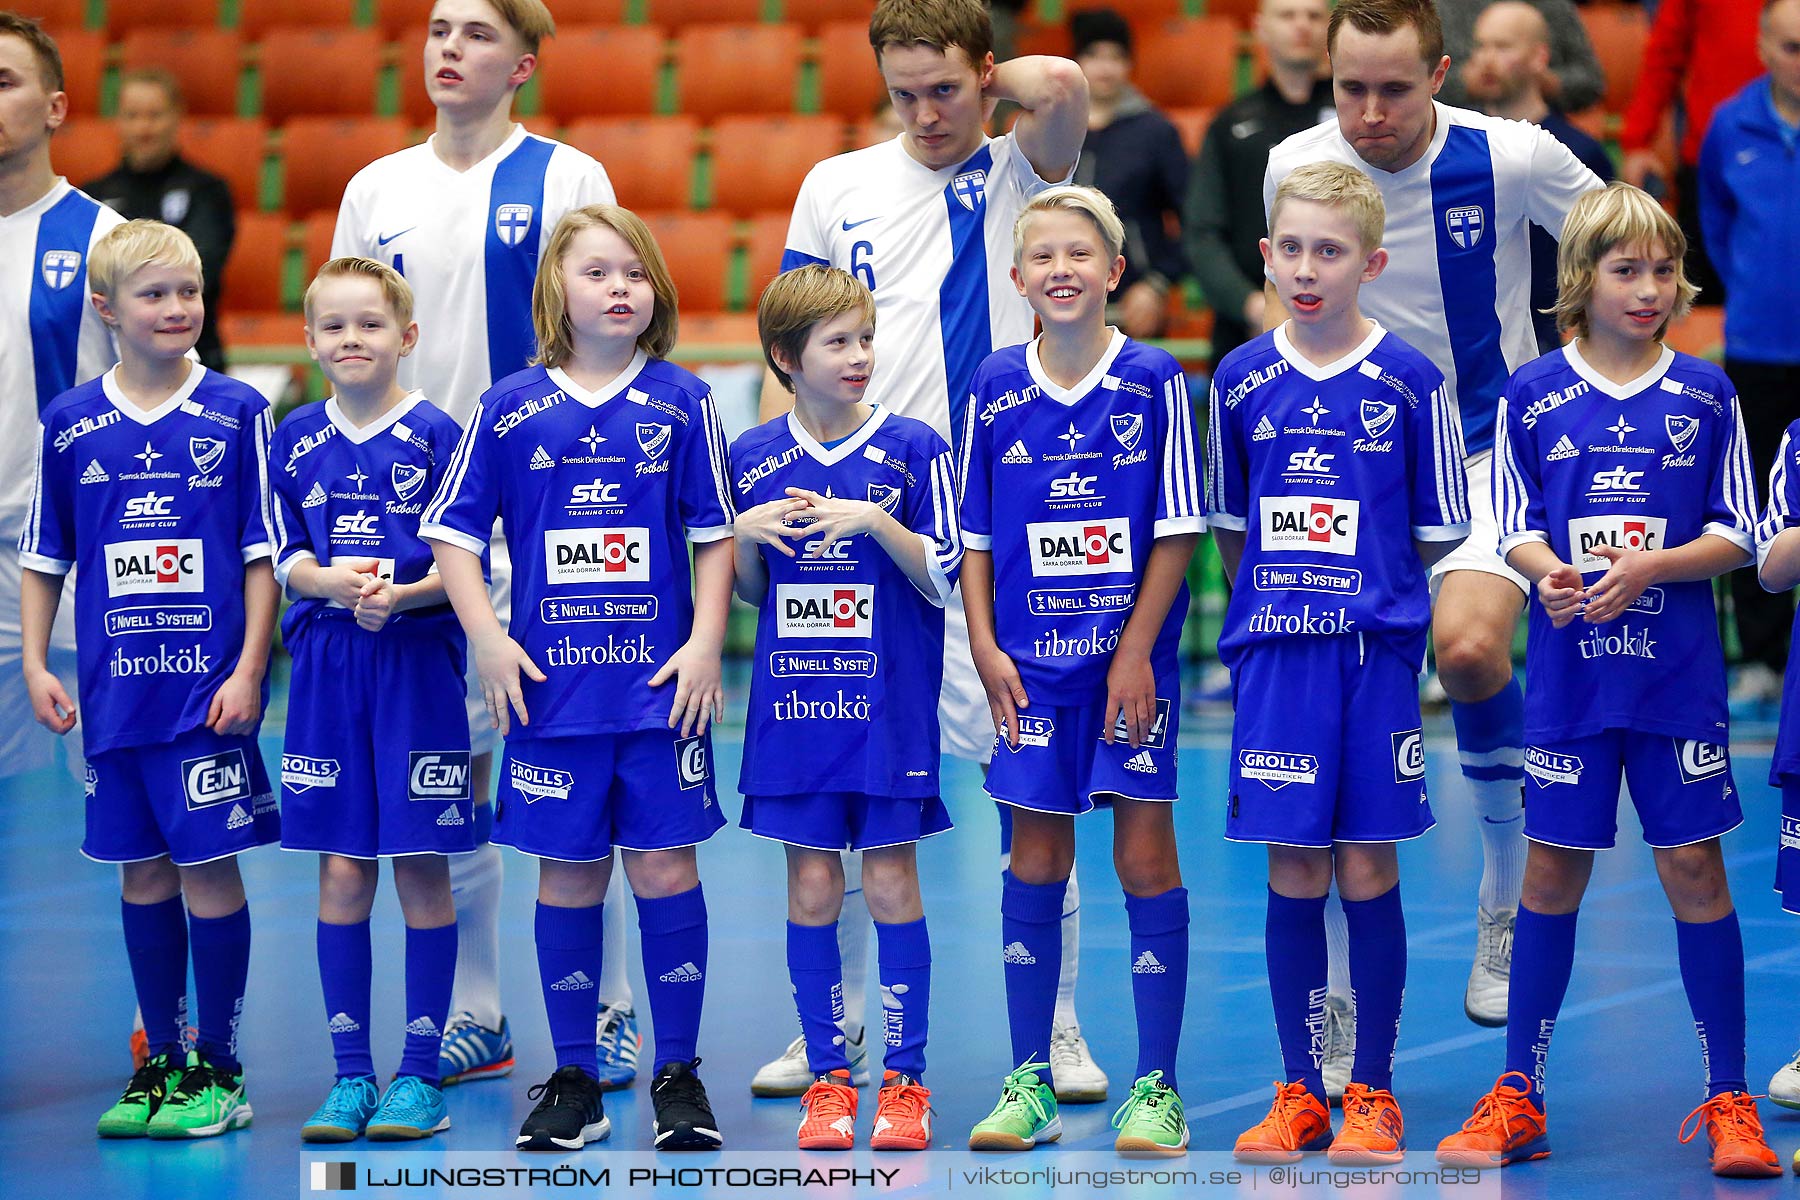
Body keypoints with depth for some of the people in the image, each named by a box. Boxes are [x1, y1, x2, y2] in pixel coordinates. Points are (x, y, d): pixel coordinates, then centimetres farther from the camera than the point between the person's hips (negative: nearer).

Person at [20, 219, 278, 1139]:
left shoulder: (236, 413, -2)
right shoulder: (71, 423, 5)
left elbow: (262, 554, -1)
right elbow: (44, 556, 13)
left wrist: (249, 669, -7)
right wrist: (35, 664, 6)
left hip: (210, 681, -3)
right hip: (116, 685, 3)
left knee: (210, 863, -1)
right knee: (142, 867, 9)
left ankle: (220, 1071, 8)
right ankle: (162, 1064, 19)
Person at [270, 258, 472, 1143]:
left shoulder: (435, 435, -3)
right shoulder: (296, 439, 8)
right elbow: (286, 558, 7)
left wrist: (400, 594, -21)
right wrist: (336, 583, -13)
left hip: (418, 662, -3)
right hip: (326, 664, 3)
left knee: (421, 866, 0)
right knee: (341, 869, 5)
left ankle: (419, 1073, 7)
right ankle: (350, 1072, 12)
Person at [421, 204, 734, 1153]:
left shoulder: (682, 403, 3)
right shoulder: (511, 408, 3)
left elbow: (715, 535, 5)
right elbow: (453, 532, 6)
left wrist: (705, 643, -4)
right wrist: (487, 637, -4)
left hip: (661, 682, -1)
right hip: (551, 683, 1)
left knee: (665, 866, 0)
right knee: (568, 873, 6)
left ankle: (679, 1076, 11)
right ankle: (574, 1082, 15)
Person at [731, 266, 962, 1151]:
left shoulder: (912, 449, -3)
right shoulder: (752, 458, 5)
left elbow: (942, 580, -4)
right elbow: (748, 592, 13)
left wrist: (876, 521, -18)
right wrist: (745, 533, -7)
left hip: (890, 706, -2)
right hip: (792, 703, 2)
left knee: (891, 880, 0)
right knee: (811, 887, 5)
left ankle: (904, 1079, 7)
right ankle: (827, 1080, 12)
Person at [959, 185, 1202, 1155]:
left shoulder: (1154, 381, -4)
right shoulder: (995, 389, 3)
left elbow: (1177, 529, -4)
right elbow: (975, 536, 9)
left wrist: (1136, 650, -9)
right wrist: (985, 646, -1)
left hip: (1130, 658, -2)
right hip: (1031, 666, 2)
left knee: (1145, 857, -2)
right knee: (1035, 861, 6)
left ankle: (1156, 1089, 5)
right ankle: (1029, 1085, 13)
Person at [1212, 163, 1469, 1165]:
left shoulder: (1411, 382, -2)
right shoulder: (1242, 380, 5)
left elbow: (1441, 531, 4)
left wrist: (1361, 582, 5)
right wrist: (1278, 593, 8)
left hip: (1376, 652, -2)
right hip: (1275, 653, 2)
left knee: (1367, 869, 0)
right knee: (1294, 872, 4)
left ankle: (1374, 1095, 10)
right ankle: (1298, 1095, 12)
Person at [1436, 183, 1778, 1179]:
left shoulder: (1704, 394, 2)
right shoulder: (1533, 396, 3)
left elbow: (1736, 535, 2)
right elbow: (1517, 527, 5)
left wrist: (1651, 567, -15)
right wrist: (1549, 573, -17)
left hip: (1677, 672, 0)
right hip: (1569, 664, 0)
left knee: (1694, 865, 0)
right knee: (1552, 869, 5)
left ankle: (1727, 1100, 7)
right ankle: (1517, 1096, 14)